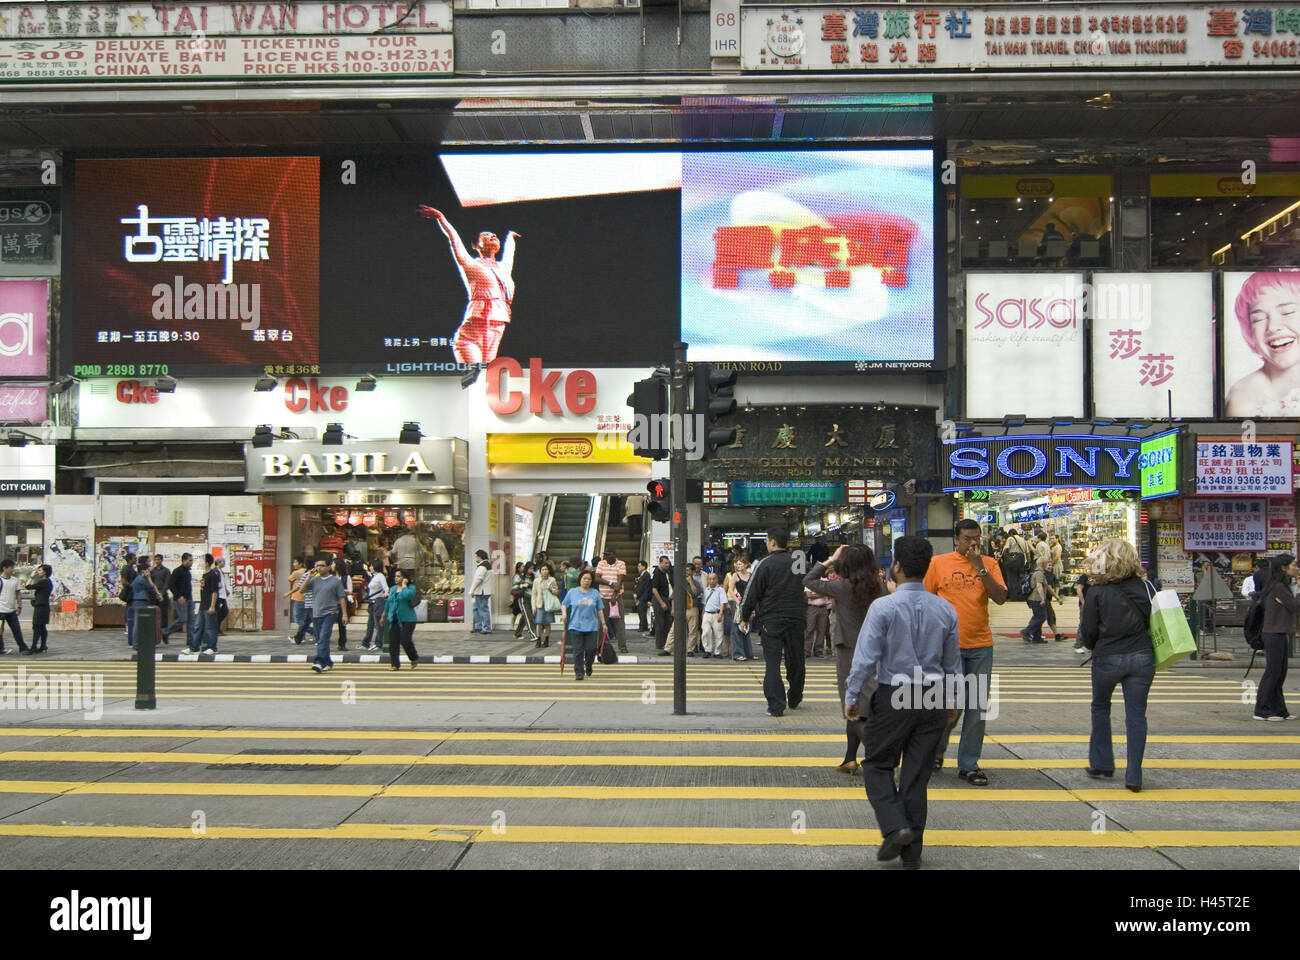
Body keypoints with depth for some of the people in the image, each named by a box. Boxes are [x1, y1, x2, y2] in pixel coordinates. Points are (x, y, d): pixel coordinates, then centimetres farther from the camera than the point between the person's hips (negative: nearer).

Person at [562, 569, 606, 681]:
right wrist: (564, 614, -5)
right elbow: (564, 605, 13)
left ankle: (588, 666, 25)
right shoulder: (572, 592, 7)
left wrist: (603, 623, 11)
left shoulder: (595, 593, 9)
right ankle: (579, 672, 2)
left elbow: (600, 610, 13)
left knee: (591, 649, -3)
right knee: (578, 651, -4)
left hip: (592, 627, 1)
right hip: (576, 626, -1)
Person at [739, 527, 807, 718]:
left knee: (772, 663, -2)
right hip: (796, 620, 4)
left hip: (771, 621, -4)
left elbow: (752, 592, -5)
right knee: (795, 661, 17)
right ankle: (794, 699, 31)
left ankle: (776, 706, -8)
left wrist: (745, 615, 7)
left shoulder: (765, 564, -9)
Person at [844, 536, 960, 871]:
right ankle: (912, 852, 17)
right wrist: (947, 699, 21)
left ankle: (895, 827, -8)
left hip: (893, 696, -4)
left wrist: (852, 697, -4)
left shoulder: (884, 607, -13)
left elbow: (866, 657, -14)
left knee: (877, 764, 11)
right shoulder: (945, 610, 2)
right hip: (934, 698, 4)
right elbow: (953, 663, 9)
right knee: (917, 773, 11)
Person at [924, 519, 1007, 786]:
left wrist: (980, 568, -14)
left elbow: (1001, 598, -7)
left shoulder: (989, 564, 5)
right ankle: (936, 747, 21)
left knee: (977, 708, 4)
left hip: (981, 645, 3)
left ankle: (968, 764, 15)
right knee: (954, 702, -8)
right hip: (949, 644, -3)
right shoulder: (939, 563, 0)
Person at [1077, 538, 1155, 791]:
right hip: (1141, 657, 2)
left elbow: (1088, 632, -5)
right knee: (1136, 714, 4)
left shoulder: (1097, 591, -8)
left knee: (1100, 708, 20)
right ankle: (1134, 775, 0)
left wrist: (1094, 647, 16)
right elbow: (1150, 620, 6)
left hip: (1108, 658, -2)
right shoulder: (1141, 587, 0)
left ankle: (1101, 764, 23)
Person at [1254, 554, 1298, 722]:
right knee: (1272, 672, -6)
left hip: (1280, 634, 10)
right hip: (1274, 634, -10)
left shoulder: (1283, 587, 15)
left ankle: (1279, 709, 18)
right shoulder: (1278, 587, -16)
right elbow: (1294, 606, -16)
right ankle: (1262, 710, -1)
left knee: (1280, 673, 12)